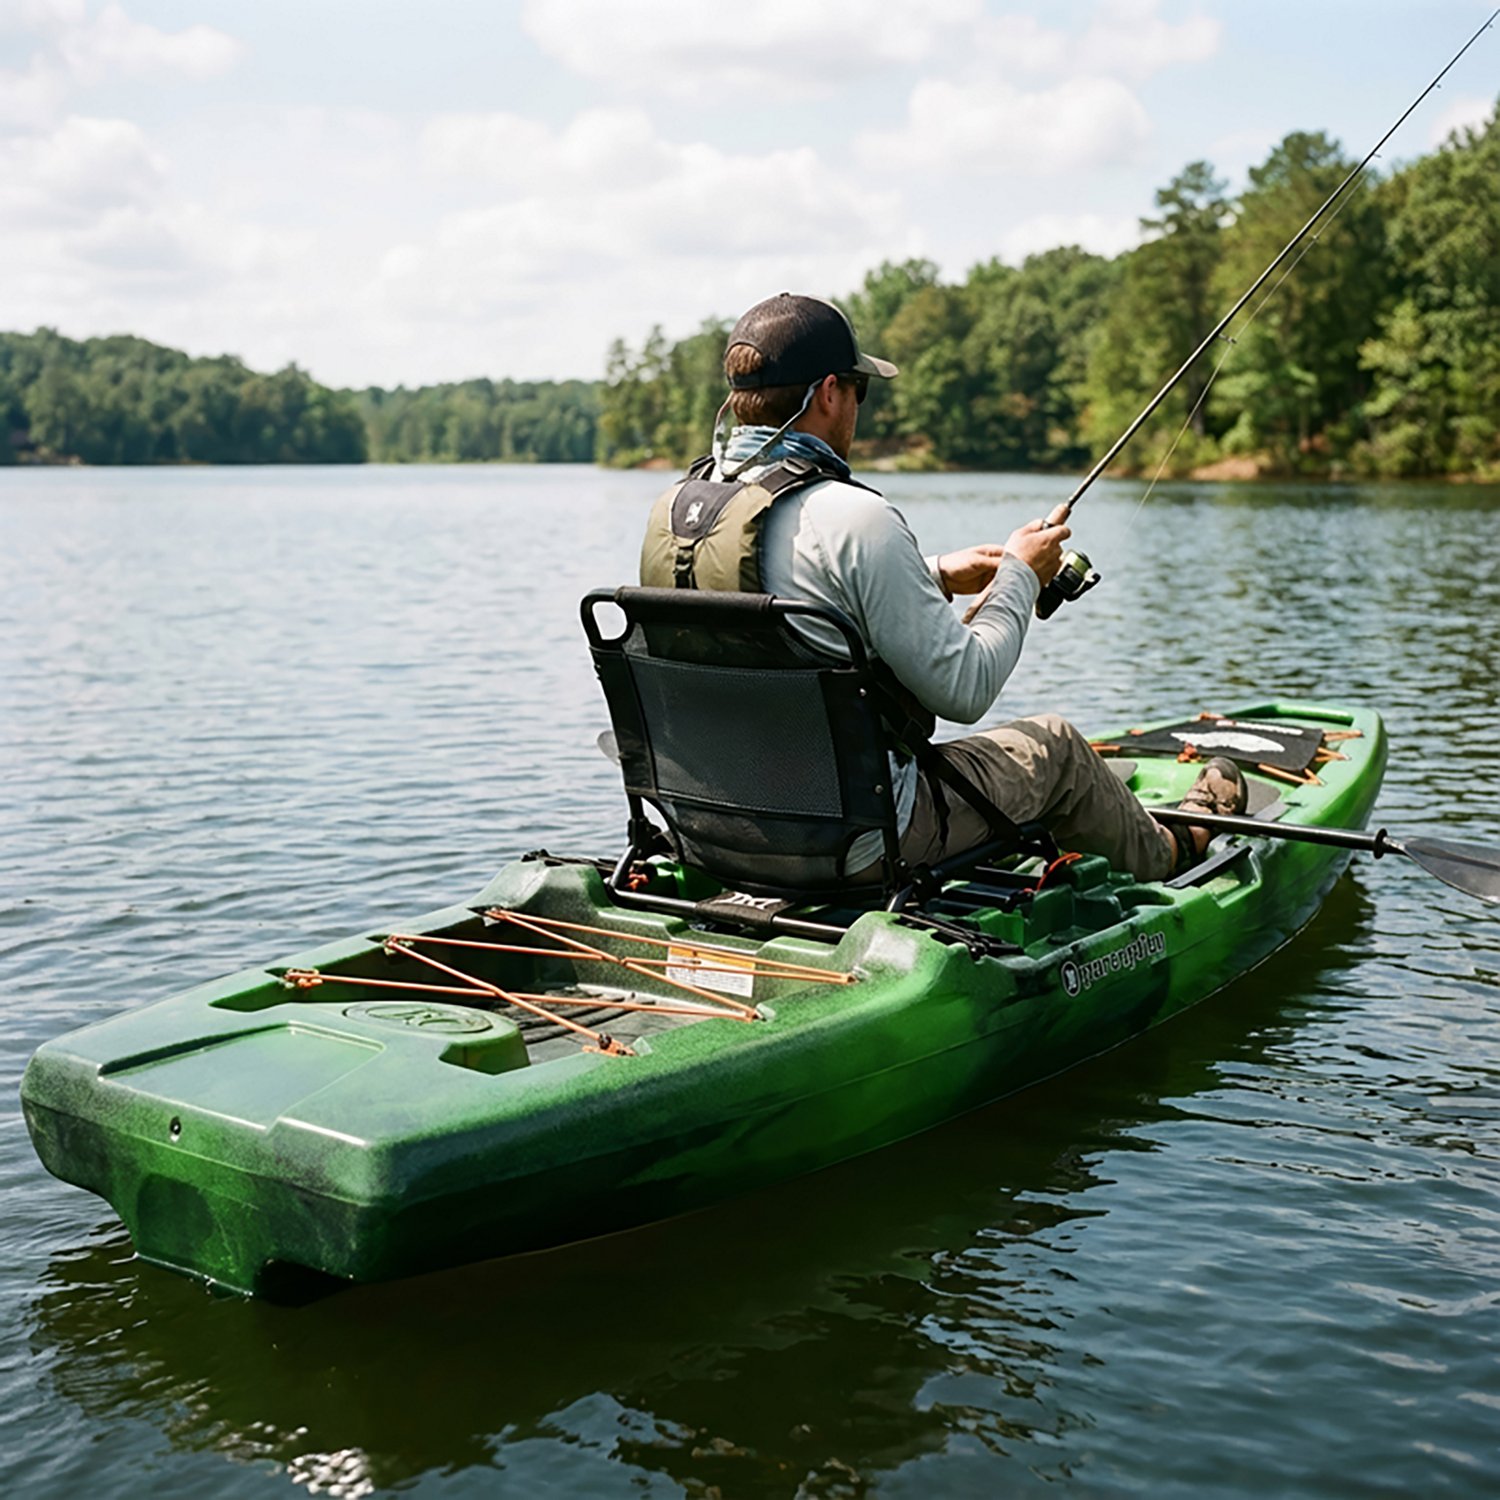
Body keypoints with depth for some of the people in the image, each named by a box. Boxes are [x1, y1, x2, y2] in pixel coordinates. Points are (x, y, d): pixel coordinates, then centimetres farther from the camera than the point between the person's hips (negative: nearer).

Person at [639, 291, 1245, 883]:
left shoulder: (673, 508, -1)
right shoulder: (853, 518, -25)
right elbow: (963, 690, -19)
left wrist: (933, 577, 19)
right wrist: (1019, 577, -2)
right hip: (850, 848, -7)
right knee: (1055, 745, 17)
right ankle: (1170, 850, 48)